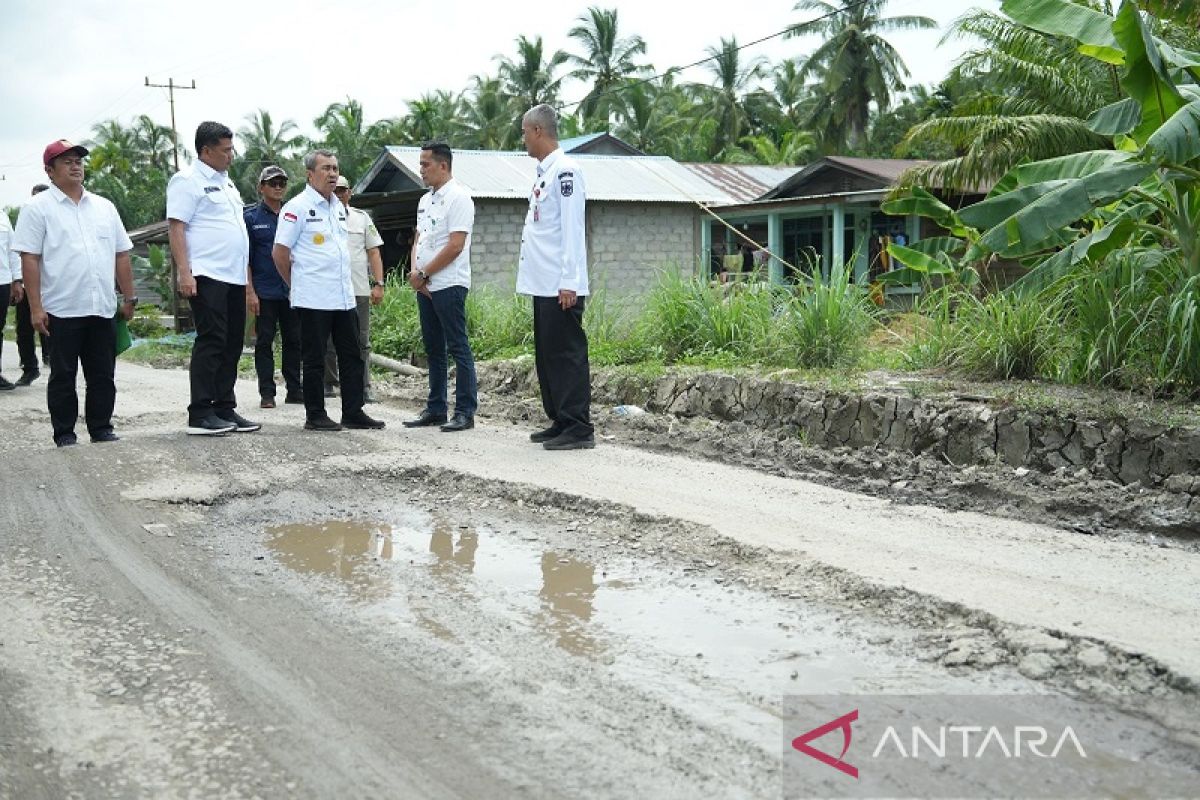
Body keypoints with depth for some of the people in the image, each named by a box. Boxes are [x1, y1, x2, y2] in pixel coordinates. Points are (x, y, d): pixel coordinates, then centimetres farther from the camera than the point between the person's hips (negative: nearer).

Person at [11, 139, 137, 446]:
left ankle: (102, 429, 17)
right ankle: (64, 433, 11)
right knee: (63, 375, 4)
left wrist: (129, 298, 11)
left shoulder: (104, 207, 14)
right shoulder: (38, 208, 0)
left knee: (103, 375, 8)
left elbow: (122, 255, 16)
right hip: (62, 310, -4)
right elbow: (29, 259, -5)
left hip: (103, 308, 4)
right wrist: (36, 307, -11)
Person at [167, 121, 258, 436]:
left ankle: (224, 409, 15)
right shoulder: (188, 180, -5)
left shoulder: (225, 182, 21)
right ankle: (200, 415, -6)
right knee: (210, 343, -10)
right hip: (207, 277, -9)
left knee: (231, 345, 8)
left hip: (234, 277, 9)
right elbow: (176, 227, -12)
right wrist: (184, 273, -21)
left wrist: (248, 278, 21)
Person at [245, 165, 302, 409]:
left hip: (292, 291, 3)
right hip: (264, 292, -3)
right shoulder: (250, 217, 2)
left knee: (294, 341, 6)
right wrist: (249, 291, -8)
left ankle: (294, 390, 13)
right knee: (264, 342, 1)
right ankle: (267, 393, 6)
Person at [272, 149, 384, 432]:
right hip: (313, 300, -7)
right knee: (314, 359, 1)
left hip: (344, 297, 7)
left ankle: (353, 413, 15)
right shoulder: (298, 207, -8)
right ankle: (315, 416, 8)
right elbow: (279, 253, -8)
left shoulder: (339, 207, 15)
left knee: (352, 356, 9)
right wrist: (298, 284, 2)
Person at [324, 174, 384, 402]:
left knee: (361, 341, 1)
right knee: (328, 342, 7)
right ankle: (328, 384, 18)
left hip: (359, 289, 1)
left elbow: (374, 253, 9)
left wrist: (378, 284, 0)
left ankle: (364, 388, 3)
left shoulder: (362, 218, 11)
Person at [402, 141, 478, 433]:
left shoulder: (458, 198, -10)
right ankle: (435, 409, 19)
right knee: (434, 350, 12)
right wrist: (414, 271, 1)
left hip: (449, 285, -9)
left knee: (458, 348, -6)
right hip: (425, 286, 9)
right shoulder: (425, 200, 18)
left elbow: (455, 246, -17)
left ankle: (465, 412, -3)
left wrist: (423, 274, -12)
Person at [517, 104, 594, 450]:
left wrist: (569, 282, -20)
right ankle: (560, 422, 20)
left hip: (560, 287, -10)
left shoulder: (565, 170, -10)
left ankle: (579, 428, -5)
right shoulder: (543, 172, 18)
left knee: (566, 354, -8)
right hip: (543, 285, 10)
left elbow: (572, 229, -16)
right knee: (547, 355, 13)